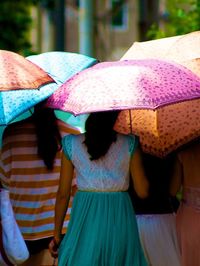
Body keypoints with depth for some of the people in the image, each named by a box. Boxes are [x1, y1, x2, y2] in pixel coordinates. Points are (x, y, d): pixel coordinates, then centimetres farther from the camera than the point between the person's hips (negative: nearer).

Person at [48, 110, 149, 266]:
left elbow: (63, 195, 3)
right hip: (120, 218, 0)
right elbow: (142, 192, -1)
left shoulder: (71, 144, 0)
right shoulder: (129, 144, -3)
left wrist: (57, 234, 10)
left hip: (84, 218, 0)